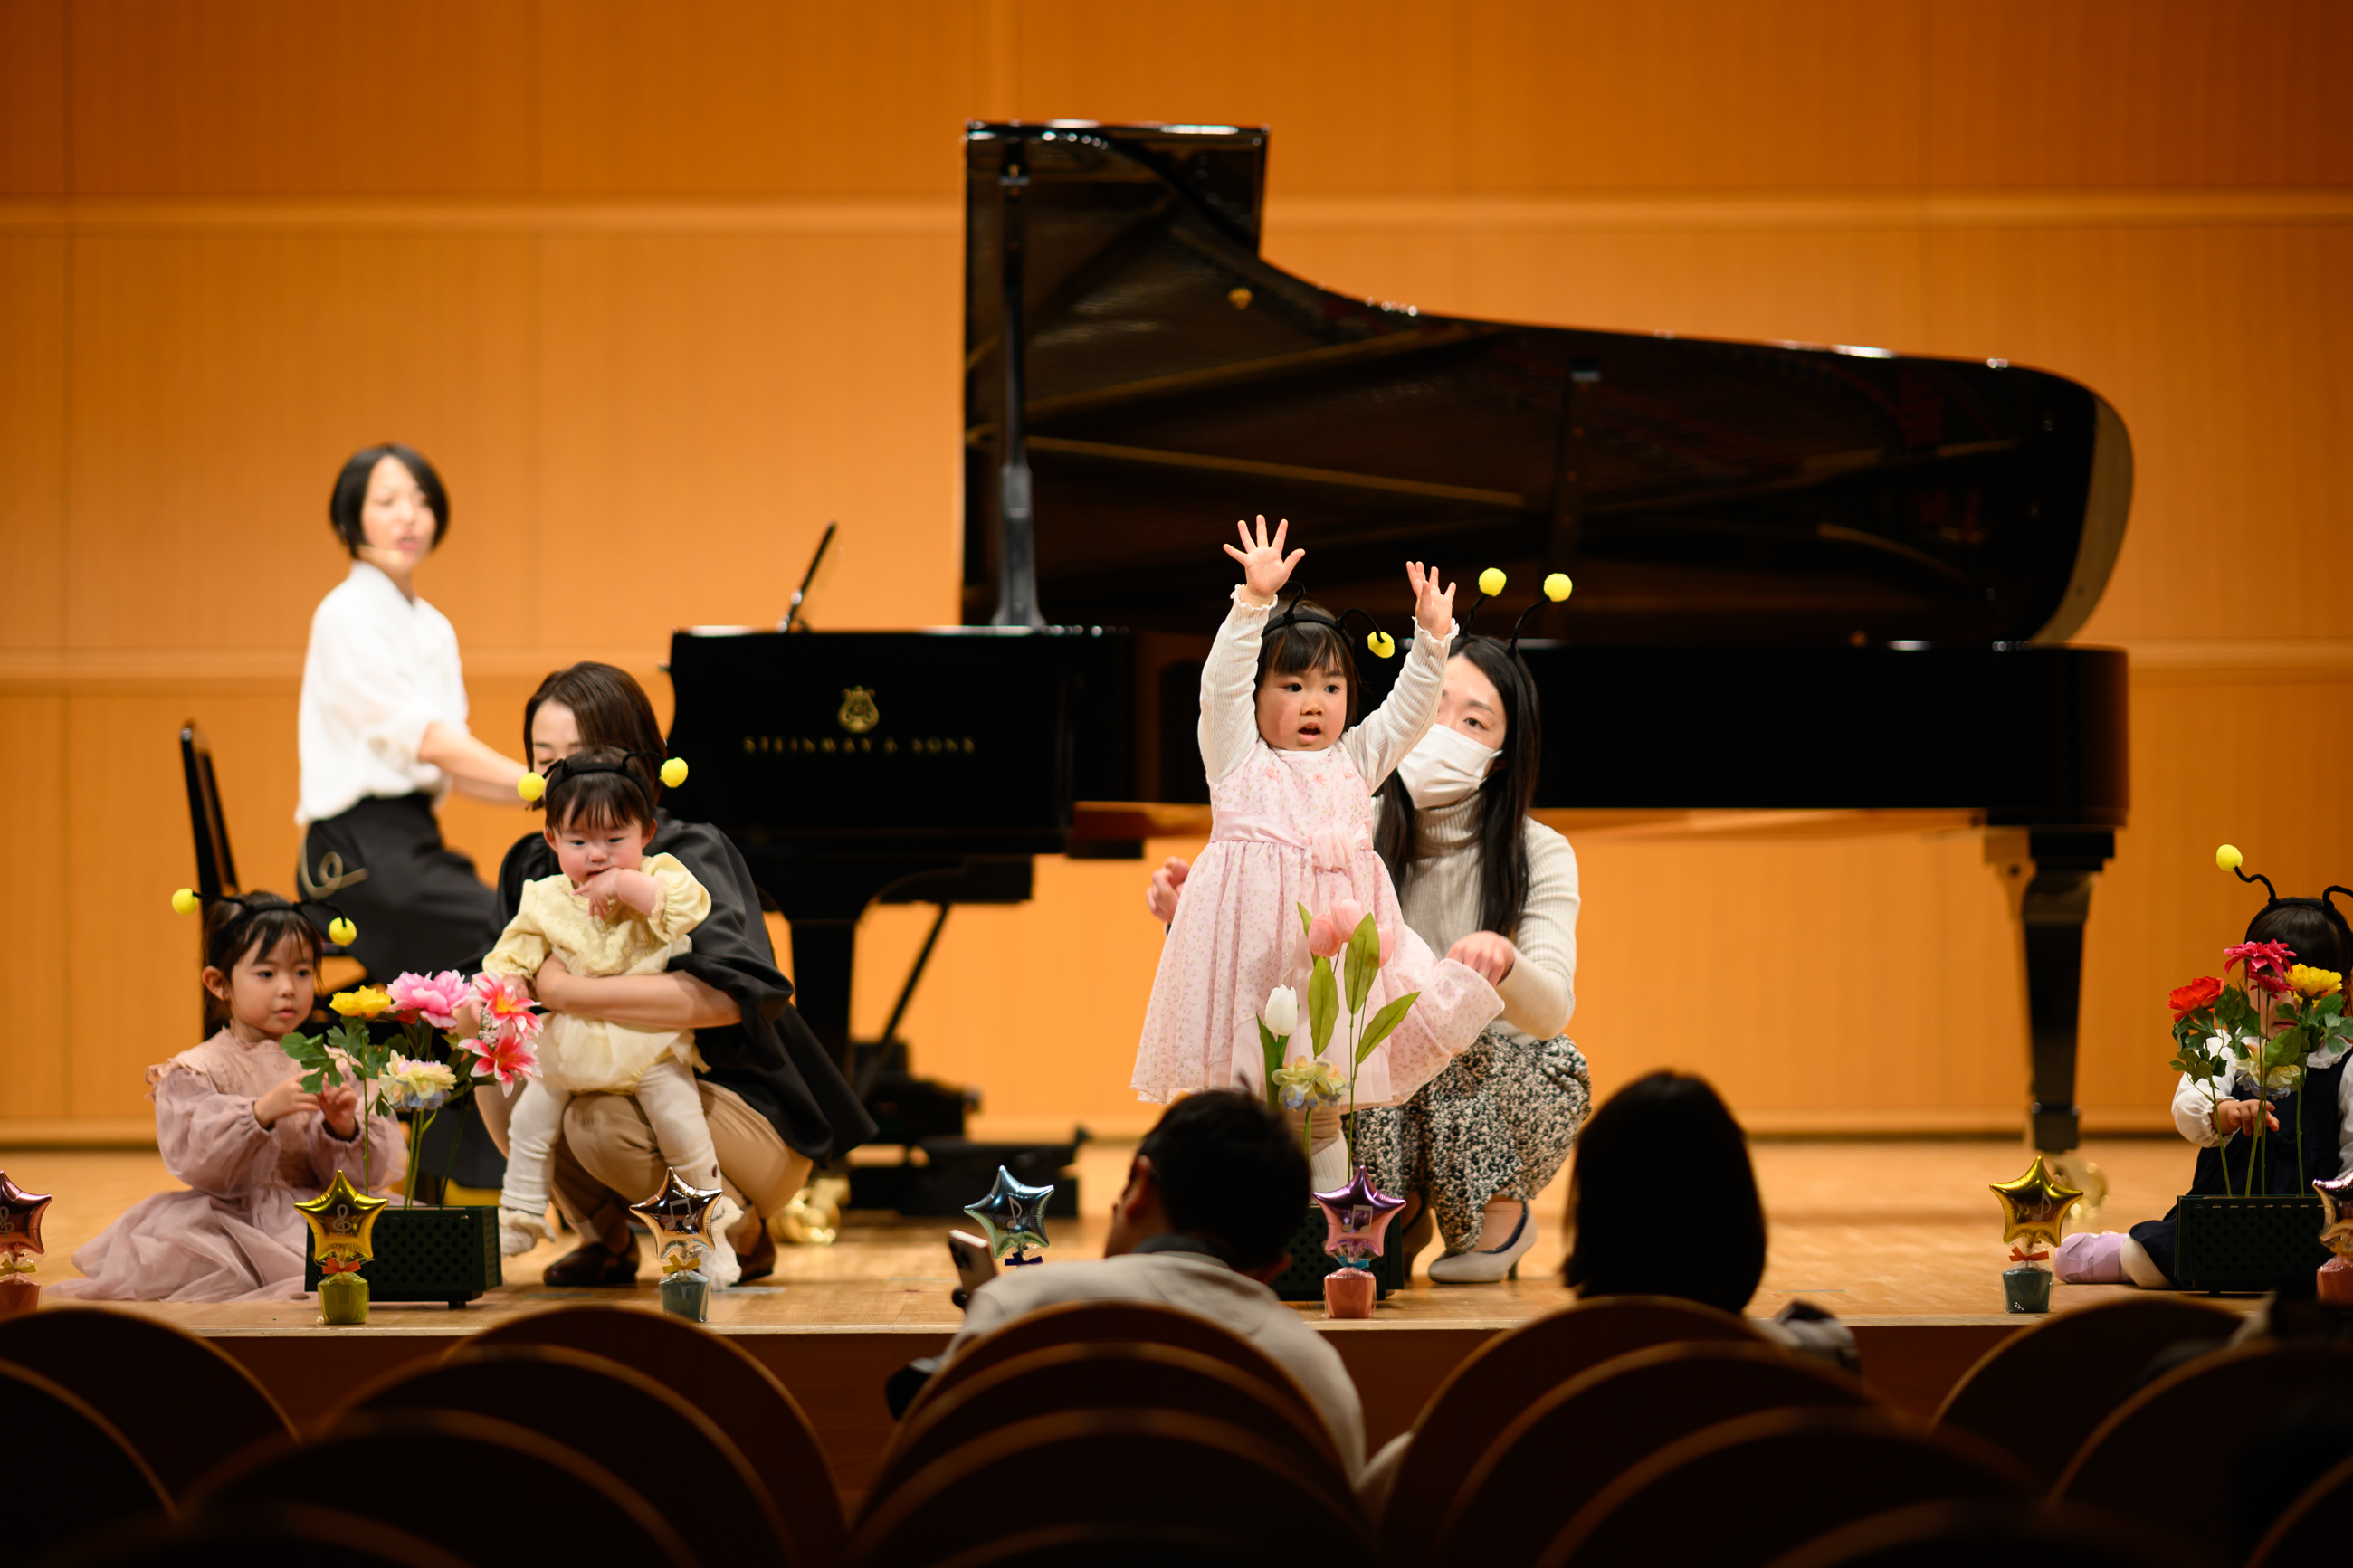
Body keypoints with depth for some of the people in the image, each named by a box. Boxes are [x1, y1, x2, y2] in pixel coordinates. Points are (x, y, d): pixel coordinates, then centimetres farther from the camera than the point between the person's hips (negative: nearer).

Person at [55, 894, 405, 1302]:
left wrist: (343, 1130, -18)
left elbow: (356, 1175, 5)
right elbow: (194, 1160, -15)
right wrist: (262, 1111, -28)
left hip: (311, 1219, 2)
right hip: (232, 1219, -2)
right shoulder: (195, 1071, 2)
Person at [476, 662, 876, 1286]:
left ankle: (742, 1235, -4)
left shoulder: (691, 854, -21)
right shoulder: (532, 865, 0)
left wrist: (570, 992, -41)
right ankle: (604, 1238, 5)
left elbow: (727, 993, -38)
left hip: (752, 1124, -6)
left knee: (602, 1122, -34)